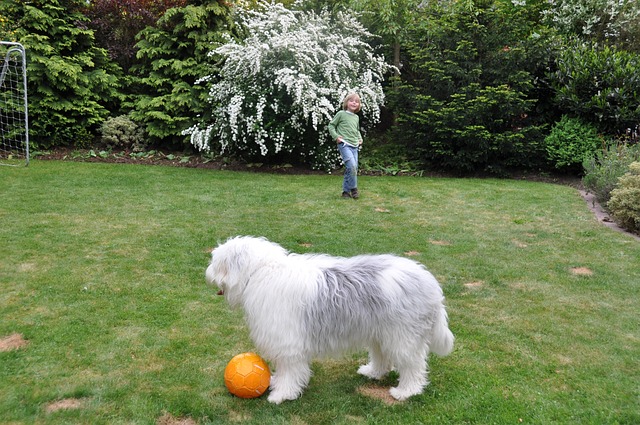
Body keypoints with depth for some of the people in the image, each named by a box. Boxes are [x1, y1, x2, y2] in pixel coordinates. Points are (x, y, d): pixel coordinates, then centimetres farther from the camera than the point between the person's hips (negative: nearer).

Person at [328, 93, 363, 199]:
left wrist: (360, 138, 15)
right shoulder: (341, 114, 0)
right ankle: (353, 188, -6)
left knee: (354, 168, 4)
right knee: (351, 166, -22)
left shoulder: (356, 117, 17)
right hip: (344, 144, -7)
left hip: (354, 146, 7)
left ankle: (346, 190, 15)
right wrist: (336, 136, -8)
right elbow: (331, 125, 4)